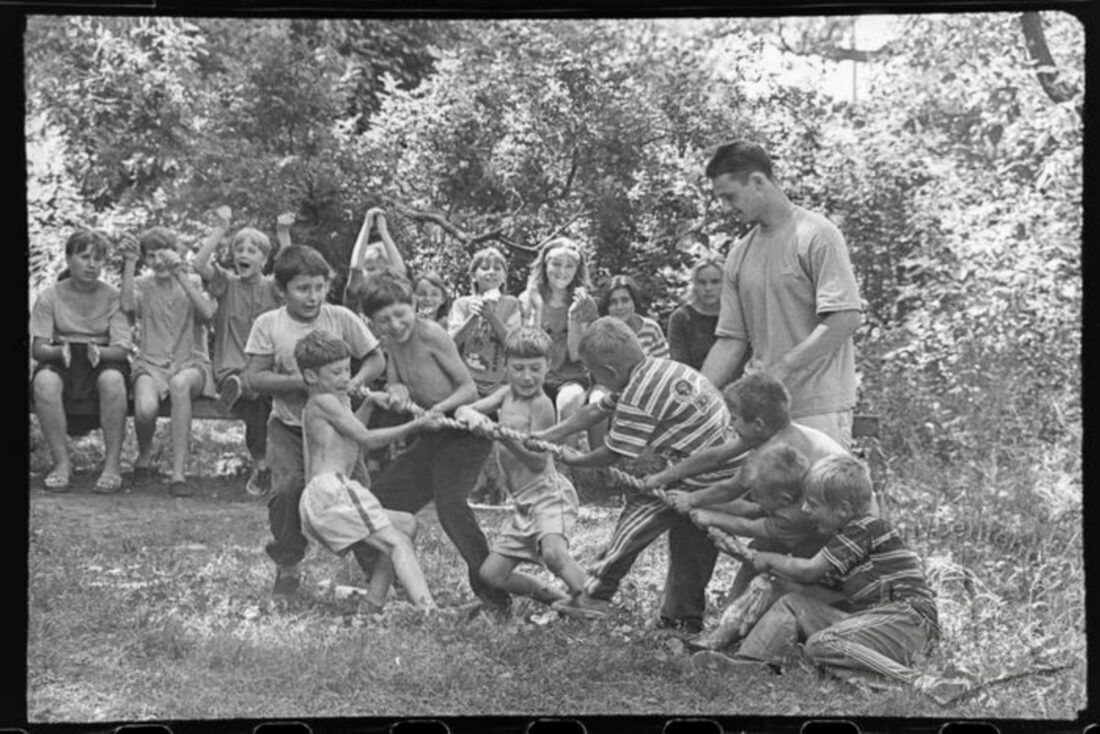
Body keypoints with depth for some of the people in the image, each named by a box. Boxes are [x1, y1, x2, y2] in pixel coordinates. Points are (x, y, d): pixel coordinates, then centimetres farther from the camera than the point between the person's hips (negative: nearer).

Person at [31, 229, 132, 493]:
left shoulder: (113, 297, 1)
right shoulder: (50, 297, 3)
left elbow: (121, 349, -7)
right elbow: (37, 349, -4)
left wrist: (98, 351, -30)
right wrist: (60, 350, -27)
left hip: (104, 361, -1)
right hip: (61, 362, 1)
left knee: (112, 379, -38)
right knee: (44, 380, -35)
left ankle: (112, 465, -28)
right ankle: (62, 462, -22)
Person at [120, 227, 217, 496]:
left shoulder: (193, 282, 8)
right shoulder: (142, 285, 13)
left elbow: (207, 313, -14)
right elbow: (127, 305, -11)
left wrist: (180, 274, -18)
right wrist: (129, 264, -12)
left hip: (191, 364, -1)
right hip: (151, 364, 1)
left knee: (180, 382, -39)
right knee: (145, 407, -33)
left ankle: (179, 472, -37)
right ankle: (144, 456, 5)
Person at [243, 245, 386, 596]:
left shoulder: (341, 319, -7)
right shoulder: (268, 324, -8)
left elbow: (376, 359, 2)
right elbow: (253, 377, -12)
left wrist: (354, 382, -18)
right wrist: (300, 382, -23)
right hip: (288, 426, -1)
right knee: (287, 487, -20)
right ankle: (287, 564, 3)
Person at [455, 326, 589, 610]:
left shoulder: (540, 404, -12)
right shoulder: (507, 395, 11)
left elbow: (538, 462, -16)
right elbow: (461, 411, 6)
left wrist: (501, 435, -28)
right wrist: (471, 415, -18)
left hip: (549, 493, -8)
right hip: (523, 502, 8)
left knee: (553, 552, -36)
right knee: (491, 574, 4)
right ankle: (560, 598, 17)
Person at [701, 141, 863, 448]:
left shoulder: (817, 235, -5)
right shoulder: (738, 255, 14)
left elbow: (846, 318, -14)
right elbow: (731, 339, 14)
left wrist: (781, 369, -19)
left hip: (818, 408, -5)